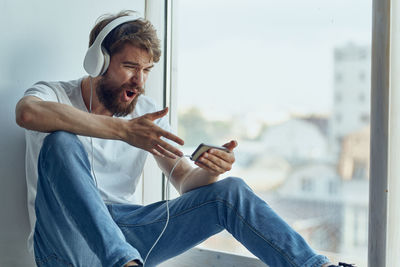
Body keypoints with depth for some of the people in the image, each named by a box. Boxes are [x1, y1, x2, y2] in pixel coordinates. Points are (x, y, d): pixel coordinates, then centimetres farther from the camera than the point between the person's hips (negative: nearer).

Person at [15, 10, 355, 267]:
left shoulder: (147, 113, 12)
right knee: (62, 142, -32)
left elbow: (184, 181, 7)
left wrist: (209, 170, -18)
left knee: (229, 190, -11)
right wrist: (123, 130, -37)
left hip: (125, 229, 4)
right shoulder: (55, 94, -2)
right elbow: (28, 112, -29)